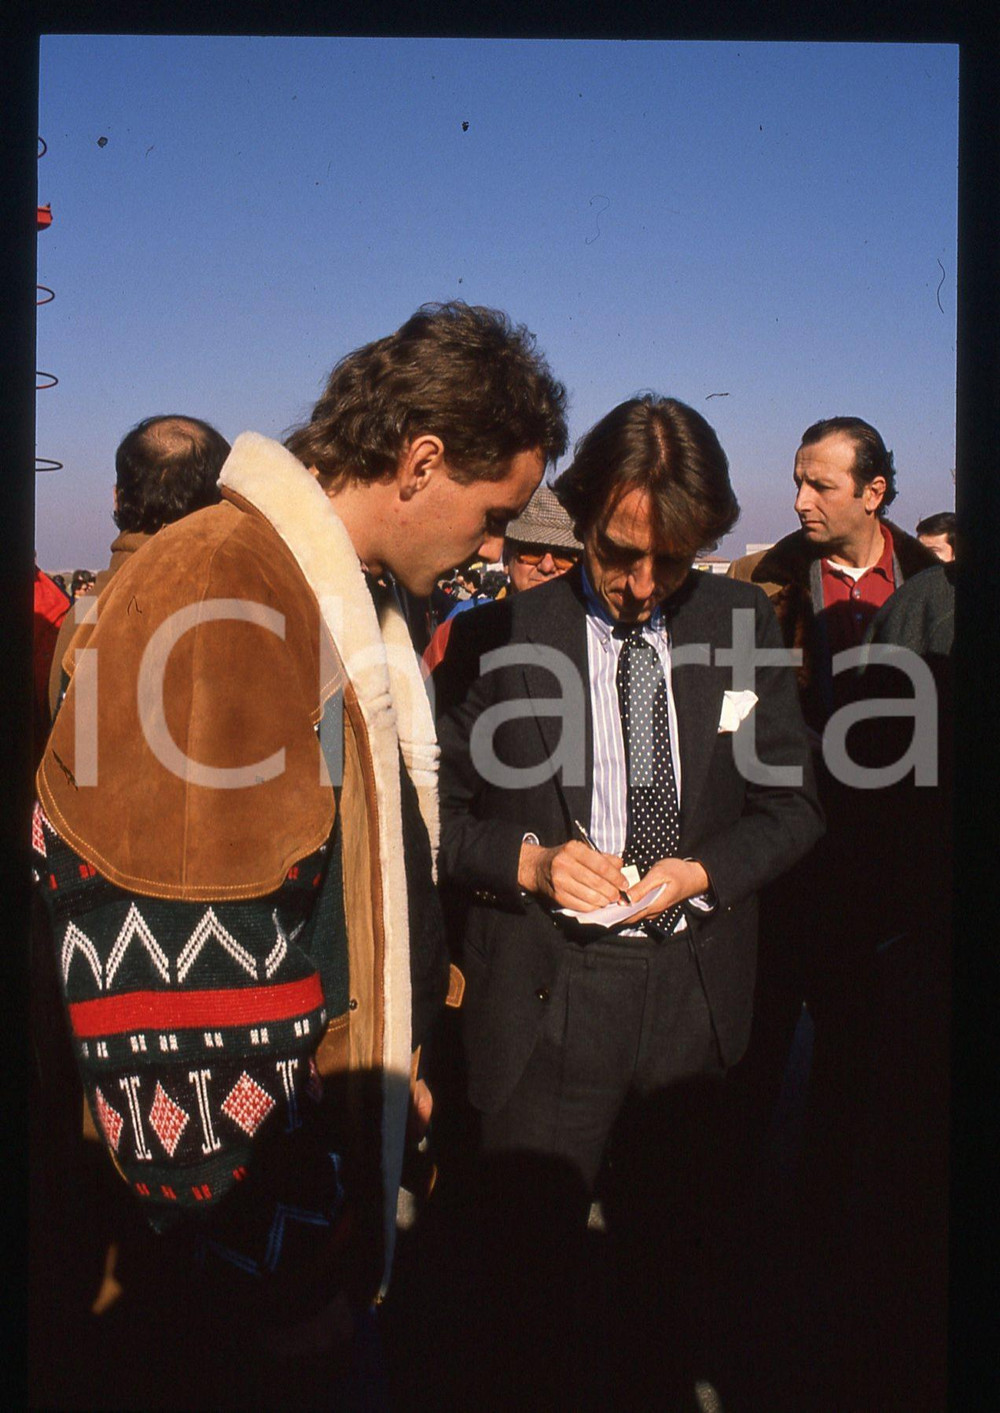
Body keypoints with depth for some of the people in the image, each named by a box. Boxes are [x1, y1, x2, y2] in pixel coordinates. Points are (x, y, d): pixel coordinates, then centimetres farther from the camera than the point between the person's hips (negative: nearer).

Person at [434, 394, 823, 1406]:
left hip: (694, 991, 3)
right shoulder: (496, 637, -9)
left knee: (665, 1240, 22)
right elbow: (438, 813, -3)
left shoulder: (742, 625, 0)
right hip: (545, 1001, -2)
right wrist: (528, 859, -20)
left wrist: (705, 868, -12)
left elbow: (792, 803, 5)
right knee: (533, 1247, 13)